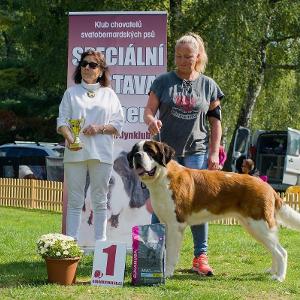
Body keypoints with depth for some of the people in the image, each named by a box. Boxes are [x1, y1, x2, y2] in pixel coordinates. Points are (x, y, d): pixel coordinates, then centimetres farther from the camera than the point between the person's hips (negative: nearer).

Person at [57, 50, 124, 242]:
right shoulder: (72, 93, 11)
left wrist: (100, 128, -9)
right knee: (75, 200, -1)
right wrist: (69, 138, -17)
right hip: (75, 153, 0)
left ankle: (100, 241, 8)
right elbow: (62, 120, 2)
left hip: (101, 154, 0)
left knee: (100, 200, 4)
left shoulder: (109, 94, 11)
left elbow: (119, 125, 8)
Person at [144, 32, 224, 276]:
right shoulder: (163, 81, 4)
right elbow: (149, 111, 1)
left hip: (196, 151, 0)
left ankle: (201, 256, 5)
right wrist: (151, 122, -22)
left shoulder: (208, 85, 7)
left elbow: (216, 121, 9)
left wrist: (214, 152, 2)